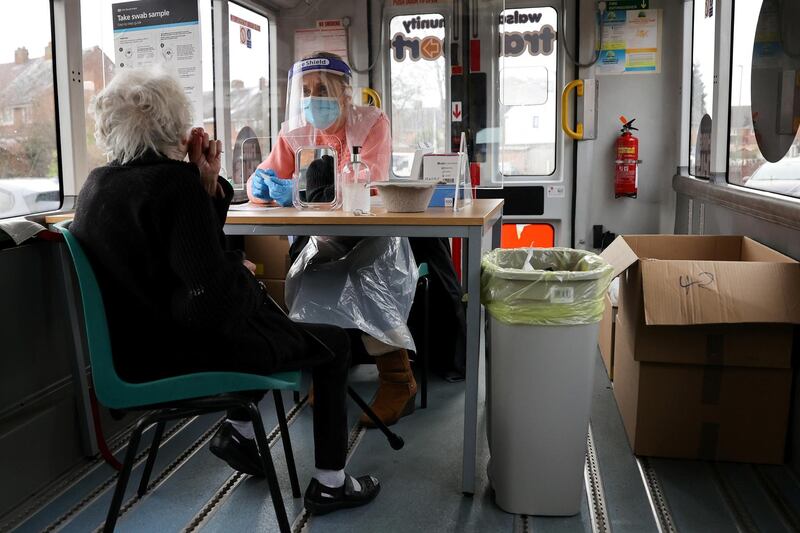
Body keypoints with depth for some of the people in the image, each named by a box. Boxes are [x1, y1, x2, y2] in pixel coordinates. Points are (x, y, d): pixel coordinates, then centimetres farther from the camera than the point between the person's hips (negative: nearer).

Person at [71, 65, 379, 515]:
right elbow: (214, 300, -28)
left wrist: (209, 184, 0)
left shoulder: (97, 184, 2)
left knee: (273, 324, 32)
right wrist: (244, 272, -8)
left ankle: (239, 429, 31)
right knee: (334, 344, 10)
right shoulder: (175, 182, -23)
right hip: (184, 353, -9)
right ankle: (329, 483, 18)